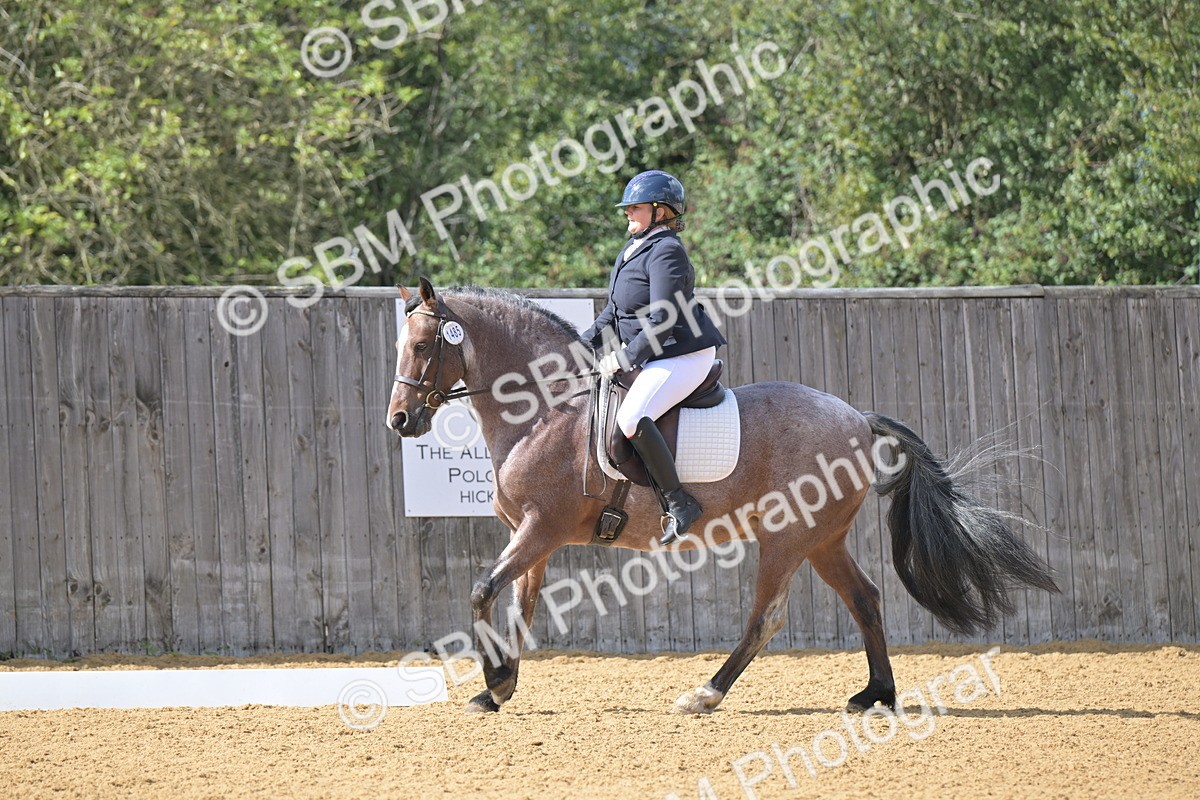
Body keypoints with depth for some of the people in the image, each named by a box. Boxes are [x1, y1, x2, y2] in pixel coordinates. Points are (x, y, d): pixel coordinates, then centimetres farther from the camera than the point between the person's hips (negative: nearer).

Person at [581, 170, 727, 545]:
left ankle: (678, 503, -24)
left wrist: (624, 359, -21)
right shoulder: (633, 250, 14)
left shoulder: (666, 252, -17)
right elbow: (613, 311, 22)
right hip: (653, 356, 11)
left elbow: (662, 322, -23)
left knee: (631, 418, -31)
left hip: (684, 355, -11)